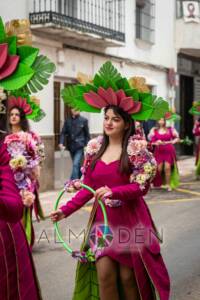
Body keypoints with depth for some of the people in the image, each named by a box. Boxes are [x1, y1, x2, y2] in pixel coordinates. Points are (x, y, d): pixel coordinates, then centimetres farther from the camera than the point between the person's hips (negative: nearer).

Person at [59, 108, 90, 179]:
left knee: (75, 165, -15)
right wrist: (61, 143, -13)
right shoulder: (68, 121, 5)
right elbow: (63, 132, 2)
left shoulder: (83, 120, -3)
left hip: (80, 147, -4)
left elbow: (87, 134, 0)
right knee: (77, 165, 16)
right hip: (71, 147, 4)